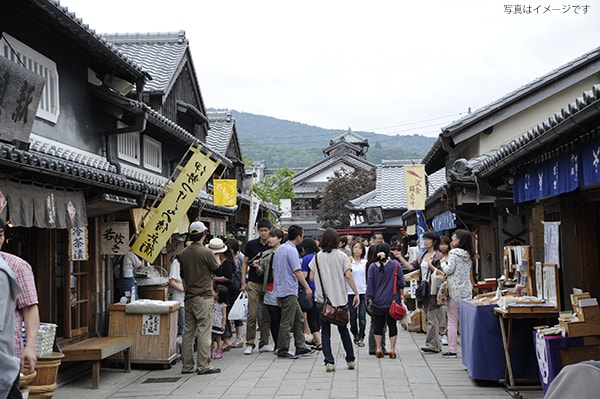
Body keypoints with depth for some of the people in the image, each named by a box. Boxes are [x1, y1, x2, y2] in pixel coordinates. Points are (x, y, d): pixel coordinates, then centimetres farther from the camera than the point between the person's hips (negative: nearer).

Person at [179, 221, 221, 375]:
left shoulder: (183, 254, 8)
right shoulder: (205, 252, -13)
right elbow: (217, 270, 0)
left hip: (189, 297, 7)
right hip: (204, 296, -7)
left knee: (188, 331, 9)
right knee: (204, 331, -4)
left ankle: (187, 366, 13)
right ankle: (203, 366, -2)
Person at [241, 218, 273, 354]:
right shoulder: (251, 244, 4)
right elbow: (245, 263, 9)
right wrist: (243, 281, 2)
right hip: (253, 283, -1)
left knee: (267, 316, 6)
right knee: (252, 315, -5)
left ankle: (264, 343, 15)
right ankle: (249, 344, 1)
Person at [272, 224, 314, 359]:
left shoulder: (280, 249, 14)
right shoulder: (292, 250, -14)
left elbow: (274, 269, 19)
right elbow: (297, 271, -19)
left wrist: (277, 285, 26)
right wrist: (307, 288, -17)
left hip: (280, 290, 10)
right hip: (289, 291, -10)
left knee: (299, 318, 15)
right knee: (287, 322, -4)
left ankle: (300, 347, 17)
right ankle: (282, 351, 1)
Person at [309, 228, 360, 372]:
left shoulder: (317, 257, 0)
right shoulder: (341, 256, -2)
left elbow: (312, 277, 0)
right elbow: (348, 276, -9)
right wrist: (356, 293, -5)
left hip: (323, 299, -1)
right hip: (340, 298, 1)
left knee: (325, 332, 5)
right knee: (343, 329, 15)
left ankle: (329, 362, -3)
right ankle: (351, 360, 20)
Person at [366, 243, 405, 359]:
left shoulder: (373, 267, -3)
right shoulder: (395, 265, -6)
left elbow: (370, 284, 0)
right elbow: (401, 282, -2)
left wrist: (369, 298, 8)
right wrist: (401, 295, 12)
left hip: (377, 302, 1)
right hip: (392, 301, -1)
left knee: (378, 325, 10)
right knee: (392, 325, 7)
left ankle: (378, 349, 12)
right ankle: (392, 349, 7)